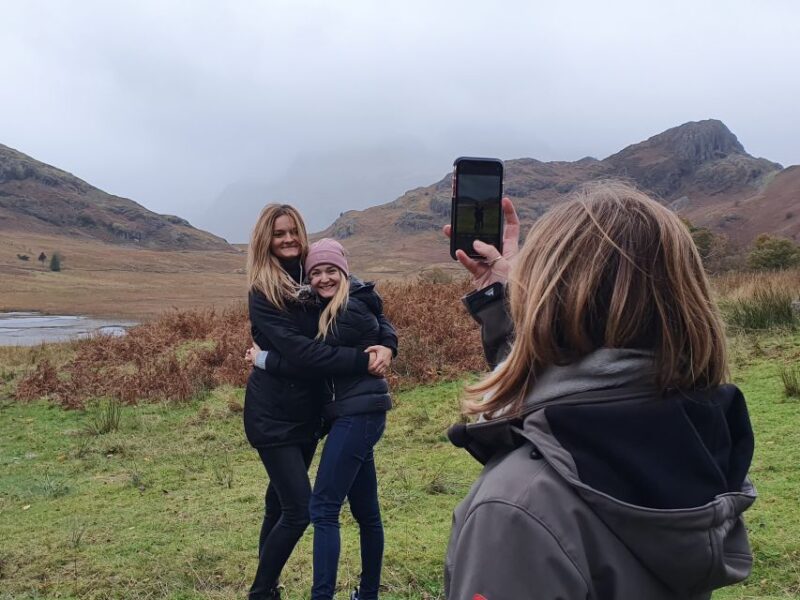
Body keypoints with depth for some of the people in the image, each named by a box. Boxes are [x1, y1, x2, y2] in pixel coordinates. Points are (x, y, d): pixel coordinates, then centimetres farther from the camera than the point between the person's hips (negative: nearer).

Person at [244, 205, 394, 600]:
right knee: (298, 509, -6)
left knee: (280, 504, 17)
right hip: (272, 414, -5)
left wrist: (386, 345, -18)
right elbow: (298, 349, -24)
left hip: (308, 412, 6)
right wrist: (362, 361, -27)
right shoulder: (262, 293, -13)